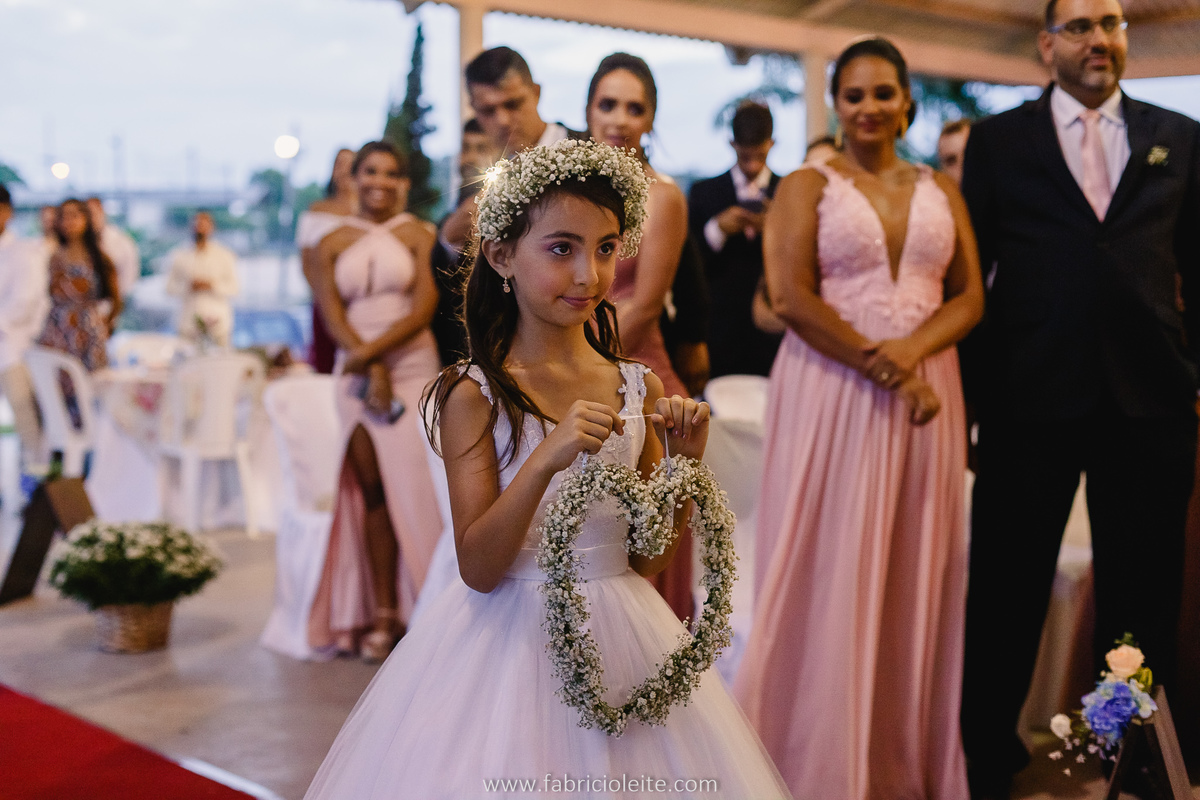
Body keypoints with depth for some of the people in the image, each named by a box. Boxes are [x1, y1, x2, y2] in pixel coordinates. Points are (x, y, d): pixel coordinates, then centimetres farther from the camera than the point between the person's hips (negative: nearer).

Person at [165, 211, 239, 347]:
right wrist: (189, 287, -10)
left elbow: (233, 288, 2)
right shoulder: (181, 257, 9)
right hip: (189, 319, 1)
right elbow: (170, 287, 8)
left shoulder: (224, 256, 5)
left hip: (217, 319, -1)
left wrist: (211, 285, -14)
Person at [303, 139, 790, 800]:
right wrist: (544, 459, -28)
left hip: (620, 639, 4)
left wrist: (685, 464, -9)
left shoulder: (640, 389, 2)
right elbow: (479, 569, -15)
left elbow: (646, 559, 6)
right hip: (510, 640, -3)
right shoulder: (475, 394, -9)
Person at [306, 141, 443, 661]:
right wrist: (372, 371, -10)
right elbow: (332, 315, 2)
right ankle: (382, 614, 1)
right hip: (357, 377, 2)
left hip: (413, 369, -2)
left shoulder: (420, 236, 4)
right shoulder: (332, 245, 12)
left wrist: (371, 352, -12)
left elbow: (424, 308, -6)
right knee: (372, 491, 0)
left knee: (414, 485, -9)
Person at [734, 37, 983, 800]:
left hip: (927, 392, 4)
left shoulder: (941, 189, 13)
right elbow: (793, 298, -9)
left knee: (914, 576, 7)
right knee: (831, 573, 0)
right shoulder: (807, 186, 2)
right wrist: (881, 366, -15)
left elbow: (970, 296, 7)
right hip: (831, 394, -3)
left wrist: (913, 349, -12)